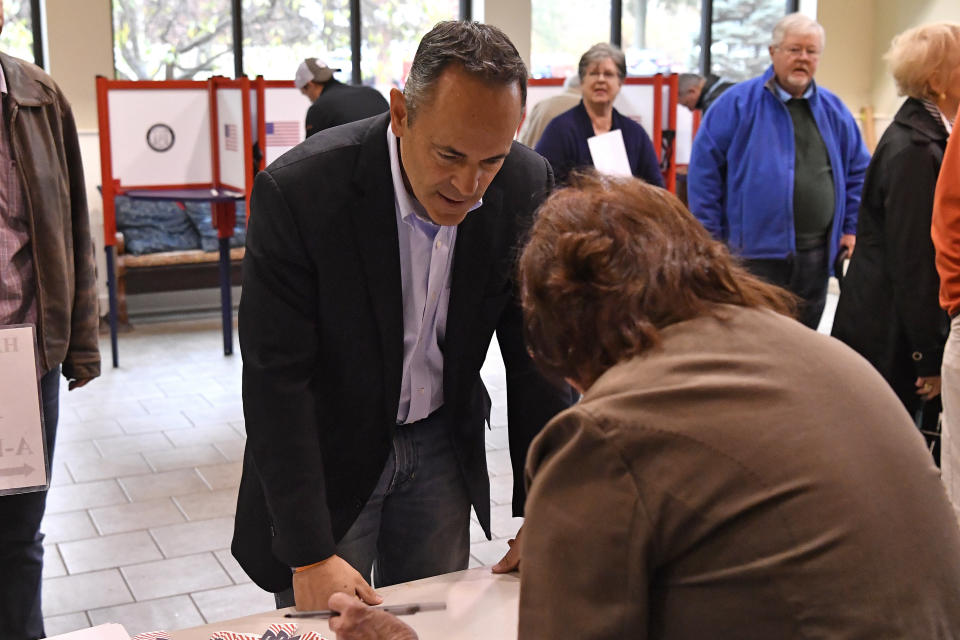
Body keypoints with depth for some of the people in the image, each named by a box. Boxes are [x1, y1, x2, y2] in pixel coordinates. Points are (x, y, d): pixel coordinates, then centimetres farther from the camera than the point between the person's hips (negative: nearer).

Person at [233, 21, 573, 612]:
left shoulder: (526, 185, -15)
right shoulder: (298, 191, -27)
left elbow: (537, 353, -7)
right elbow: (277, 381, -24)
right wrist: (310, 556, -24)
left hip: (442, 443, 4)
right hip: (326, 452, -3)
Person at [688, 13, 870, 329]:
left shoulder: (834, 110, 11)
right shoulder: (739, 102, -4)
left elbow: (858, 170, 20)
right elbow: (704, 166, -4)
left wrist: (851, 228, 12)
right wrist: (710, 233, -6)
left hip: (815, 256, 5)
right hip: (756, 253, -5)